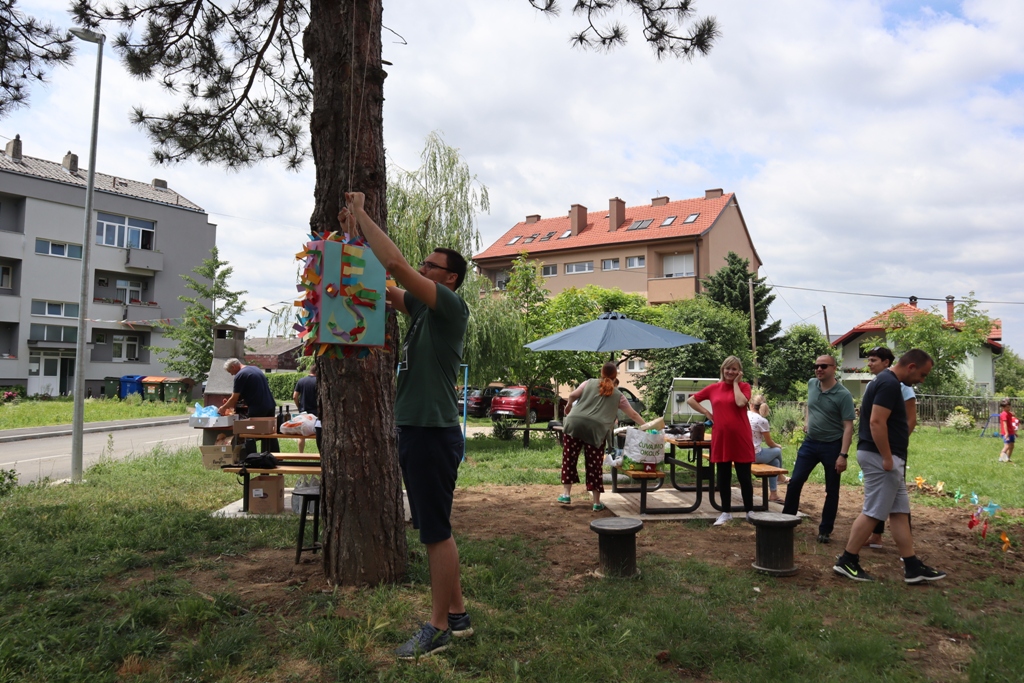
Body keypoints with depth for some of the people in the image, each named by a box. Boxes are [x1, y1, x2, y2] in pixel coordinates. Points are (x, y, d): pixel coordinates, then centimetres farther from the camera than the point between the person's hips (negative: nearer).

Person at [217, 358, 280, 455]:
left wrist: (223, 408, 10)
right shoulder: (255, 368, 17)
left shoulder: (240, 375, -9)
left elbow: (234, 398, -7)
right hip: (270, 406, 8)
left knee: (250, 437, 2)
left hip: (257, 409, -8)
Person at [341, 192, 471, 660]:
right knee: (434, 530, 15)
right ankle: (457, 614, 26)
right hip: (413, 429, 9)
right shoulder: (420, 305, 15)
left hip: (435, 432, -9)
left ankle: (438, 628, 10)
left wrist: (362, 215, -10)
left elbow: (395, 264, -19)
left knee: (437, 532, -1)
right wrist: (352, 234, 11)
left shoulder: (452, 306, -10)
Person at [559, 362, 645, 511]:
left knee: (569, 460, 9)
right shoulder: (618, 395, 17)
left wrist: (569, 405, 28)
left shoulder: (589, 383, 16)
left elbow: (572, 396, 7)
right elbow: (633, 415, 20)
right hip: (596, 430, 0)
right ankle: (597, 502, 13)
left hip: (574, 423, 0)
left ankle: (566, 494, 8)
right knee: (594, 466, 6)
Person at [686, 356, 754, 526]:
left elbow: (740, 402, -21)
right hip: (721, 438, 3)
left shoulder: (744, 386, 1)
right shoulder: (714, 388, 7)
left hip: (741, 438, -2)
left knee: (744, 477, 5)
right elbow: (690, 400, 14)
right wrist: (707, 413, 4)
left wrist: (736, 382, -9)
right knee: (723, 477, 9)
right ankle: (726, 512, 21)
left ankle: (749, 511, 20)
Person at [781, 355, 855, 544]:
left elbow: (848, 427, -18)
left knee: (831, 491, 7)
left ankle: (825, 530, 18)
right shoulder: (811, 384, -1)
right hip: (810, 443, 5)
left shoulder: (843, 395, -17)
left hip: (832, 446, -4)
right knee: (795, 482, 2)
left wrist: (843, 455, -23)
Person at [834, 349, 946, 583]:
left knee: (899, 512, 12)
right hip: (880, 458, -11)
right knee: (872, 513, -4)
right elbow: (876, 422, -25)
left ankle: (912, 567, 18)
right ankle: (847, 562, 4)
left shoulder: (885, 381, 16)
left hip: (884, 457, 11)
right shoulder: (890, 384, -17)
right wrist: (887, 458, -23)